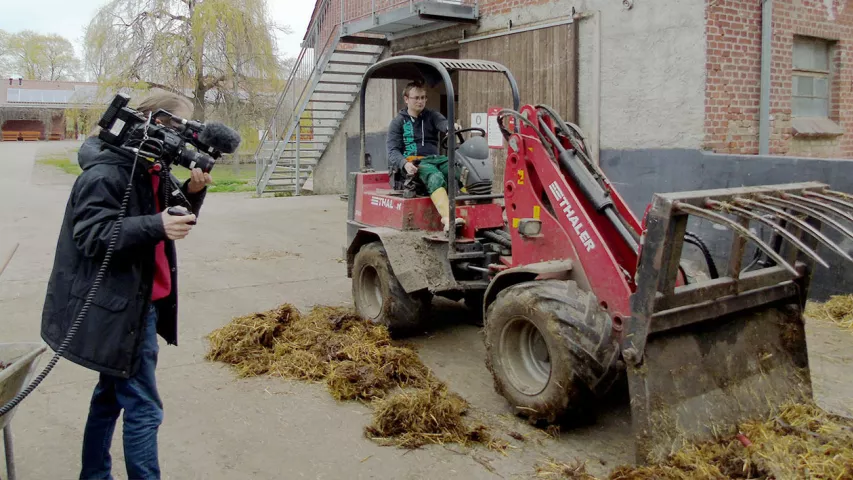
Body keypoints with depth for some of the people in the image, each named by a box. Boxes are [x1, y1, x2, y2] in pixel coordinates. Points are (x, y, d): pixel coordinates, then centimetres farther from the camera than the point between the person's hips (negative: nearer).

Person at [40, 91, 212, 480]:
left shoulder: (148, 169, 10)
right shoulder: (106, 173, -19)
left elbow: (169, 216, 14)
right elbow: (90, 234, -24)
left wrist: (192, 193, -6)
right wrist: (156, 226, -34)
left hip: (133, 303, 10)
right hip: (118, 306, -10)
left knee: (112, 394, 21)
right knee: (143, 408, -5)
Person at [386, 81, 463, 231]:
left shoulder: (431, 116, 22)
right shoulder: (398, 122, 14)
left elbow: (443, 123, -2)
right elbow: (393, 150, 4)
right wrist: (405, 164, -19)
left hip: (434, 158, 4)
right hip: (413, 161, -4)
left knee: (460, 172, -30)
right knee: (435, 177, -38)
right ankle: (447, 218, -58)